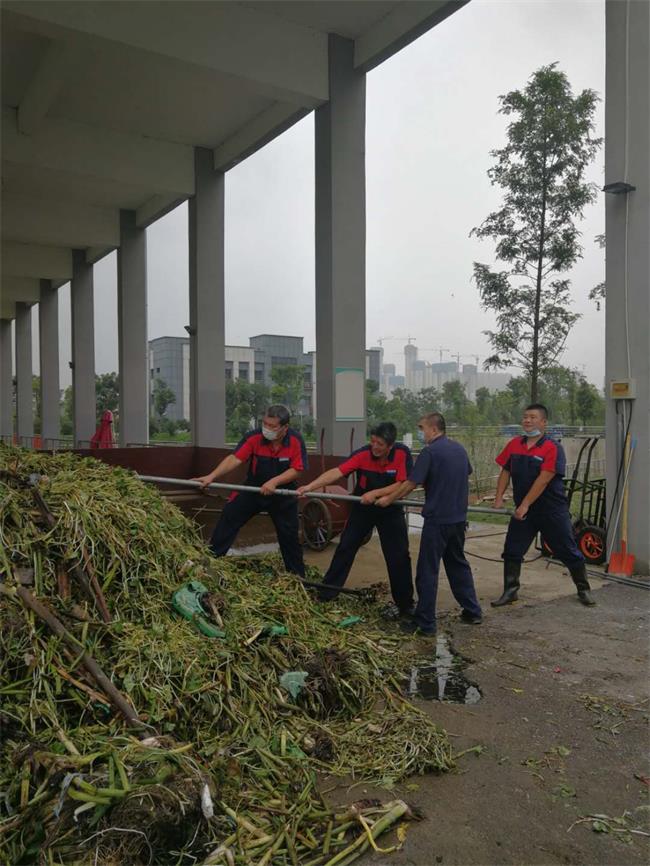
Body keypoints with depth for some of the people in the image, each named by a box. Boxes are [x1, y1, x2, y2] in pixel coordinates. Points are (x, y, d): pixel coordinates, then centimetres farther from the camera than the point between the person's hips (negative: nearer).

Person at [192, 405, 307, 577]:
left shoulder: (296, 441, -19)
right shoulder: (254, 437, -19)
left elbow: (297, 469, -18)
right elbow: (234, 459, -25)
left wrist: (275, 481, -30)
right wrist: (212, 476, -36)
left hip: (282, 494, -1)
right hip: (253, 489, 1)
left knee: (289, 535, 6)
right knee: (228, 518, -4)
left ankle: (297, 576, 22)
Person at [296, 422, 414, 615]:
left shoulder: (402, 454, -21)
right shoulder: (363, 454, -22)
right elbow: (336, 472, -29)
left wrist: (375, 493, -30)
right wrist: (310, 486, -38)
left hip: (391, 510, -1)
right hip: (362, 508, 1)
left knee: (399, 557, 1)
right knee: (345, 548, 4)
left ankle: (405, 605, 16)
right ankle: (326, 594, 16)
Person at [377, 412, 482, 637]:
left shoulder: (430, 452, -14)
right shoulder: (459, 449, 8)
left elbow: (411, 484, -14)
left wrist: (389, 499, -1)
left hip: (437, 519, -7)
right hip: (459, 517, 8)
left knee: (428, 571, 1)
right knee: (458, 564, 21)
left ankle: (425, 623, 6)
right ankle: (472, 611, 27)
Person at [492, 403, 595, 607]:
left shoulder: (553, 448, -14)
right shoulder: (514, 444, 3)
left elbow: (543, 480, -20)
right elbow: (505, 472, 8)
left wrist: (525, 505, -23)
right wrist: (499, 498, -4)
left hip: (552, 511, -4)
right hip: (522, 511, 5)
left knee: (569, 552, 7)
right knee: (511, 551, 5)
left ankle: (583, 590, 25)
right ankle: (510, 592, 17)